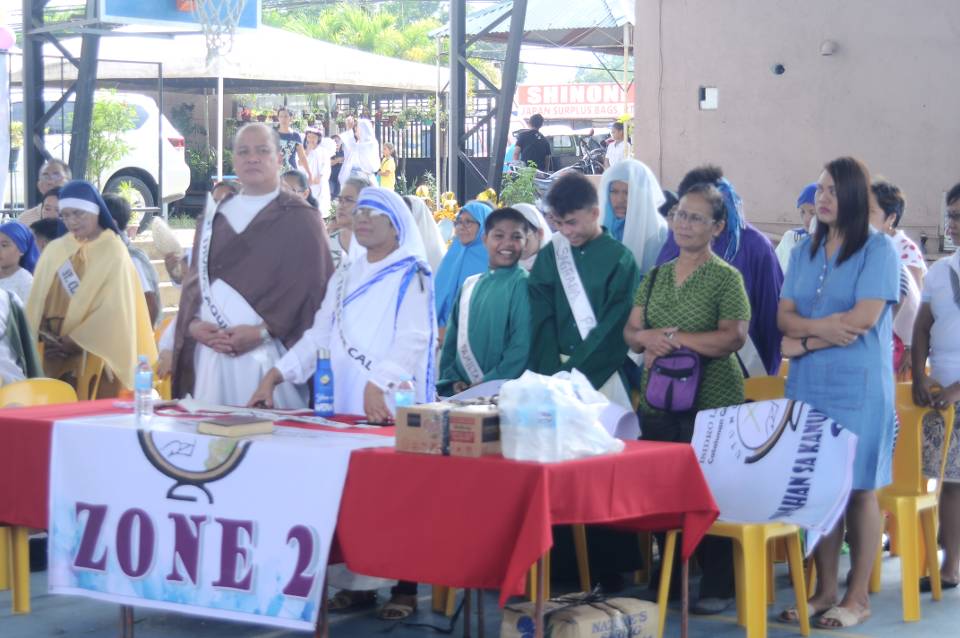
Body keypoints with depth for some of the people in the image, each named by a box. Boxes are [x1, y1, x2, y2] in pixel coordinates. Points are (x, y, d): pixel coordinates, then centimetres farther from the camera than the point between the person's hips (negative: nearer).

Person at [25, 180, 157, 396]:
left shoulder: (114, 251, -3)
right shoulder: (54, 250, 12)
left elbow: (114, 308, -12)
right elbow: (37, 298, 8)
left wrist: (75, 340, -15)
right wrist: (43, 334, -10)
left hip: (97, 353, -4)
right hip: (57, 354, 4)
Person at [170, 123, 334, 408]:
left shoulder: (301, 220, 2)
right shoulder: (213, 218, 19)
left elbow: (312, 289, -5)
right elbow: (194, 280, 16)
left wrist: (263, 331, -14)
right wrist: (194, 324, -3)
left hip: (267, 356, -4)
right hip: (209, 350, 4)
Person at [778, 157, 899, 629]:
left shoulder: (878, 249, -5)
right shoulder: (804, 251, 13)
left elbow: (863, 319, -14)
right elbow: (785, 316, 7)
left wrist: (805, 340, -6)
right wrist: (820, 327, -13)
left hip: (859, 386, -5)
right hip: (808, 384, 5)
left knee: (859, 488, 0)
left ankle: (857, 597, 6)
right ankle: (825, 589, 15)